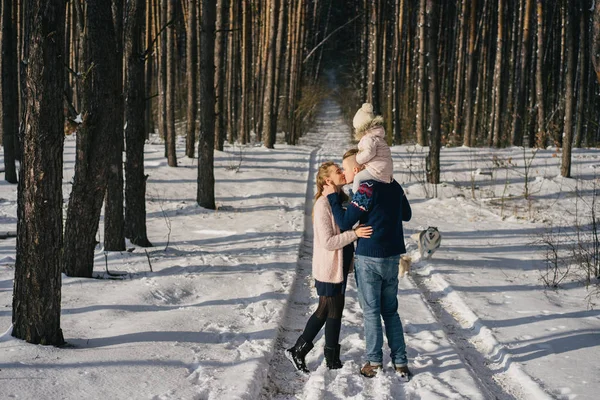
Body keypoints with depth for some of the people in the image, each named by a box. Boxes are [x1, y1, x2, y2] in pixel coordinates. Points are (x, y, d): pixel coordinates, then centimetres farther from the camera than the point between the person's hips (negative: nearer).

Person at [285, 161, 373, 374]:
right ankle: (332, 361, 19)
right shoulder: (323, 204, -19)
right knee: (334, 312, 3)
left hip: (340, 266, 9)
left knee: (324, 311, 15)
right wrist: (354, 233, -29)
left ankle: (298, 351, 25)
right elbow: (328, 242, -24)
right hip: (329, 268, -9)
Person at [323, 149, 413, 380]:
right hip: (393, 256, 7)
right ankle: (400, 362, 11)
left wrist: (333, 197, -5)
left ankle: (374, 361, 12)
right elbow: (407, 215, 19)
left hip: (369, 258, -7)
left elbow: (345, 223, -15)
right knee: (391, 311, 13)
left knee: (371, 311, 6)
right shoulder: (393, 185, 7)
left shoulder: (366, 189, -16)